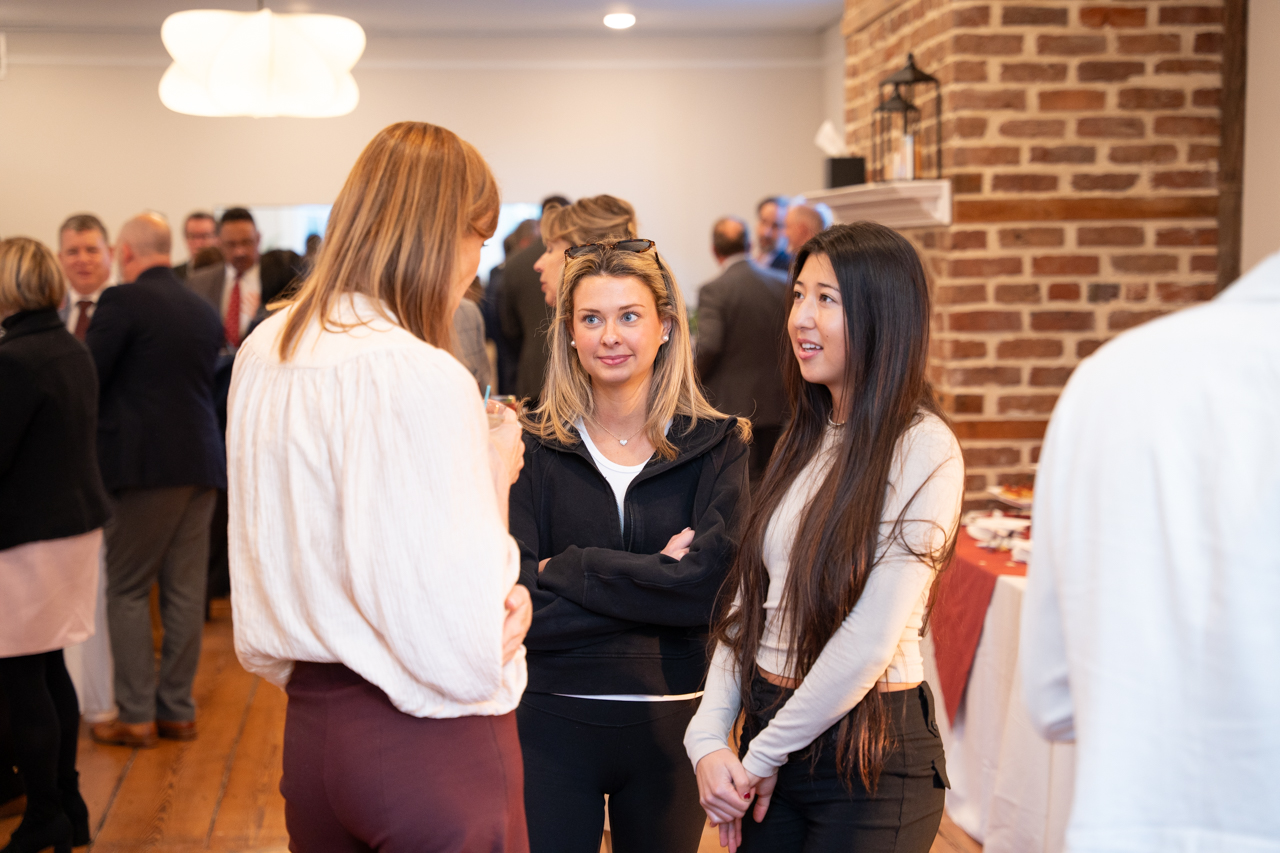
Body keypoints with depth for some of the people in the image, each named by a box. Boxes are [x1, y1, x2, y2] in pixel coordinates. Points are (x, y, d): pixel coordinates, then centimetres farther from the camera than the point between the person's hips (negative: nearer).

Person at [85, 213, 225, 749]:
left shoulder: (123, 301, -9)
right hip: (201, 462, 6)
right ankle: (177, 710, 16)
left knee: (127, 590, 4)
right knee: (185, 590, 10)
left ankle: (136, 715, 5)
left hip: (144, 464, -6)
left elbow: (87, 380, -10)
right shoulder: (205, 312, 12)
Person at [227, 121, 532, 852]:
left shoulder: (264, 353, 4)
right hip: (430, 743, -8)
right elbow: (459, 649, -21)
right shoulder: (423, 378, -22)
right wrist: (495, 476, -7)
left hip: (310, 728, 8)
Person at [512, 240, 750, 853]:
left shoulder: (719, 445, -1)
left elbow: (714, 586, -15)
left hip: (669, 727, 1)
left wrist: (569, 570, -14)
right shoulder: (532, 449, -2)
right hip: (551, 720, -1)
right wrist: (655, 581, -16)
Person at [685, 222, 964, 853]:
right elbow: (749, 600, 6)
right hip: (771, 732, 6)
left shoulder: (923, 450, -15)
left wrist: (764, 755, -9)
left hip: (869, 753, -6)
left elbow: (870, 642, -18)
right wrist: (709, 739, -5)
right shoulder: (804, 440, 9)